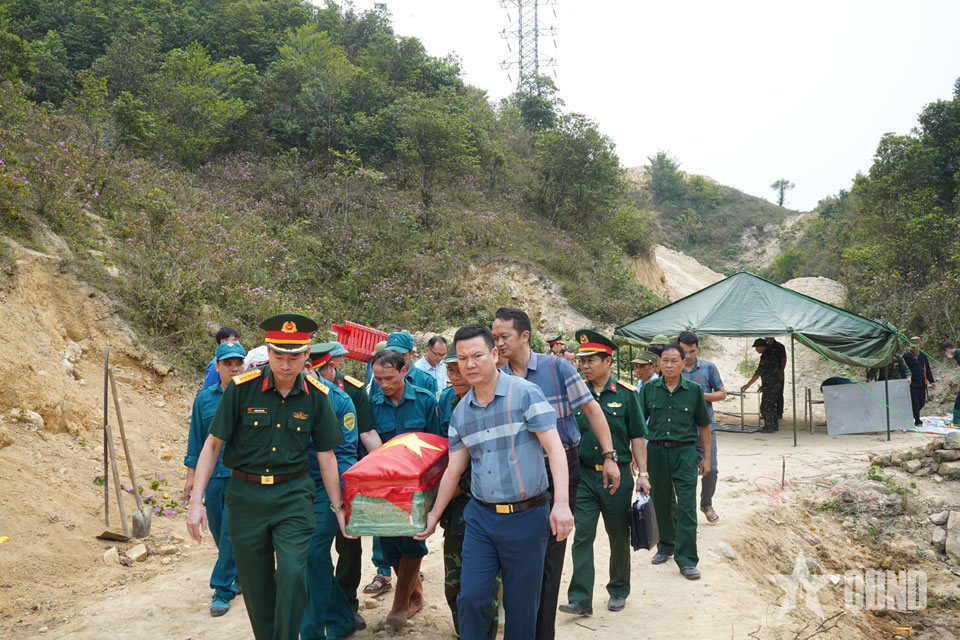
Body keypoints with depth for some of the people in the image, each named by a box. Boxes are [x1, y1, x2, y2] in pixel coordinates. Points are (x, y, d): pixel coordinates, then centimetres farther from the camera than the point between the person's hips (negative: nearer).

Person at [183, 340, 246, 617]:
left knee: (231, 533, -4)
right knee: (219, 532, 13)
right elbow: (196, 439, 10)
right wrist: (191, 475, 8)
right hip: (213, 476, 4)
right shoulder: (204, 399, 5)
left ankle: (223, 589, 8)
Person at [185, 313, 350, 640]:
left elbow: (325, 454, 4)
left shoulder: (316, 396, -4)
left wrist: (338, 506, 6)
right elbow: (213, 444, -2)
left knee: (292, 574, -14)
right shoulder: (242, 388, -9)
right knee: (255, 584, 10)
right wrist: (196, 500, -7)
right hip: (246, 496, 0)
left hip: (293, 496, 0)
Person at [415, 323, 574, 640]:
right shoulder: (461, 412, 8)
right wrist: (434, 515, 17)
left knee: (521, 603, 7)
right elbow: (454, 469, 15)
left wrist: (561, 503, -21)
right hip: (481, 516, 4)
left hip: (526, 516, -4)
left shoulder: (525, 393, -9)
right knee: (470, 597, 4)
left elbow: (554, 447, -13)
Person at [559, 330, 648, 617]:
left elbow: (637, 438, 1)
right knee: (582, 535, -2)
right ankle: (581, 599, 3)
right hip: (584, 475, 1)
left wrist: (643, 473, -4)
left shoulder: (626, 394, -2)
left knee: (619, 536, 11)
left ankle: (618, 591, 29)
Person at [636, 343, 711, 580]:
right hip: (656, 451, 2)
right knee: (661, 503, 13)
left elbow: (703, 425, 8)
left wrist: (706, 457, 8)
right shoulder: (649, 389, 3)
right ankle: (666, 546, 34)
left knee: (686, 505, -6)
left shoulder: (694, 390, 2)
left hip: (684, 452, -2)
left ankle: (686, 560, -1)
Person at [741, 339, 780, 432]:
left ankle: (769, 426, -2)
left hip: (770, 385, -10)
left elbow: (758, 373, -21)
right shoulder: (770, 354, 13)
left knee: (765, 406, -5)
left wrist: (748, 385, -19)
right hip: (774, 385, 10)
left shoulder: (766, 357, -19)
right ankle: (774, 425, 21)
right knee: (771, 405, 16)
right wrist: (763, 385, 23)